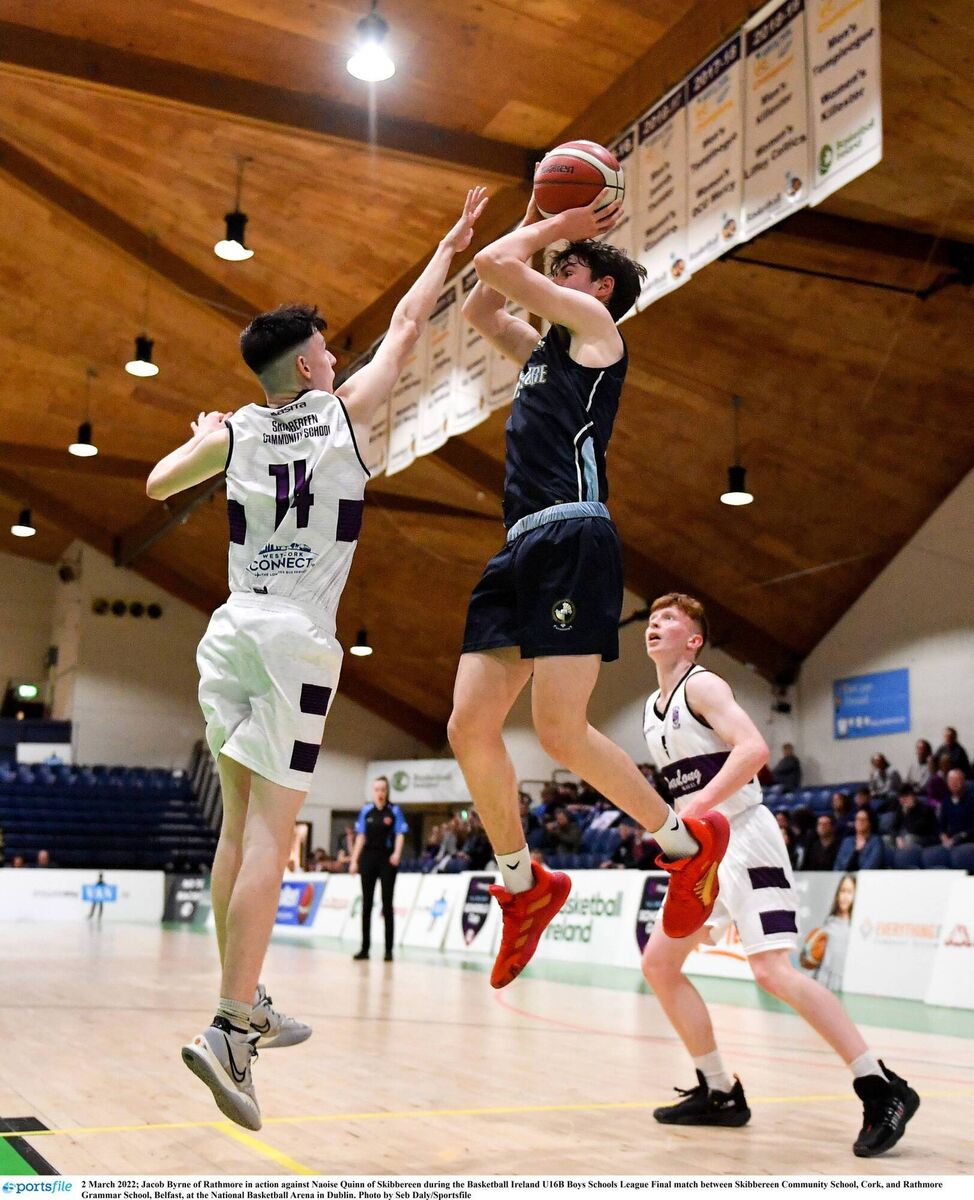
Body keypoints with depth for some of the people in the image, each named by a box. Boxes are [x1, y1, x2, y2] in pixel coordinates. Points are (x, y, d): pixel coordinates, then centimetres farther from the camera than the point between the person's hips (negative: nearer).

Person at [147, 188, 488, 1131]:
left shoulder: (232, 432, 8)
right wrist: (454, 242, 28)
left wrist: (202, 439, 41)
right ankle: (230, 1027, -15)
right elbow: (407, 323, 15)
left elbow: (158, 485, 24)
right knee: (271, 829, -9)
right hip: (297, 639, -4)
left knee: (239, 822, 11)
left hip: (231, 632, 5)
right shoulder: (347, 411, 2)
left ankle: (244, 1007, 19)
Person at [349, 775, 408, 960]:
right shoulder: (366, 811, 6)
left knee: (387, 903, 0)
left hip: (387, 859, -3)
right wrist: (354, 861, 3)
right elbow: (361, 837, 8)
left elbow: (400, 835, -6)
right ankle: (365, 948, 13)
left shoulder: (394, 811, -1)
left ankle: (389, 949, 3)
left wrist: (397, 853, -24)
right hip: (368, 858, 3)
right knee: (366, 903, 7)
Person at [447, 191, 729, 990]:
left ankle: (687, 842, 3)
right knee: (470, 728, 0)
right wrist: (539, 222, 36)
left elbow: (496, 266, -2)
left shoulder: (596, 324, 6)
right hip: (522, 547, 9)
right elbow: (480, 306, 40)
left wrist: (554, 232, 16)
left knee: (559, 731, -16)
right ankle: (524, 884, 14)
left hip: (572, 538, -9)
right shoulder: (545, 351, 29)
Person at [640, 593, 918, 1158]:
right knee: (659, 963, 7)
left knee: (773, 970, -18)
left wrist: (697, 807, -29)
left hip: (744, 841, -9)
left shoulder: (702, 685, -9)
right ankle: (721, 1093, 15)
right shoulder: (653, 707, 16)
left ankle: (882, 1089, -11)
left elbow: (754, 748, -25)